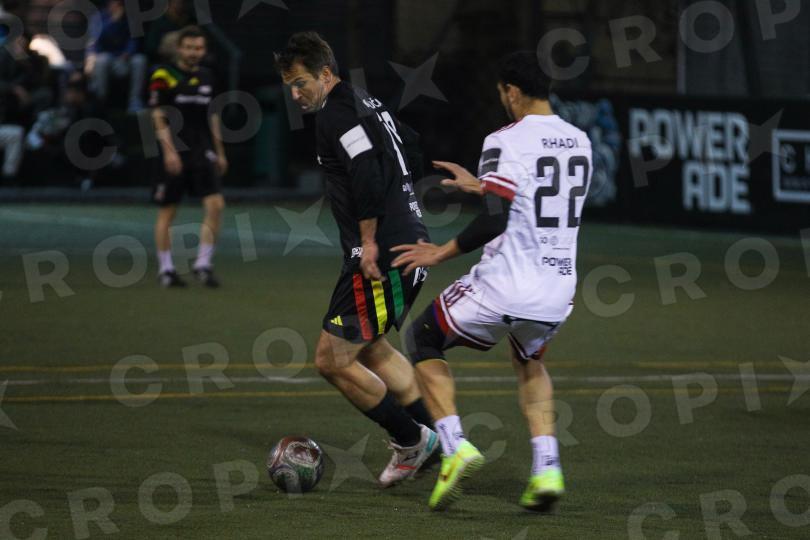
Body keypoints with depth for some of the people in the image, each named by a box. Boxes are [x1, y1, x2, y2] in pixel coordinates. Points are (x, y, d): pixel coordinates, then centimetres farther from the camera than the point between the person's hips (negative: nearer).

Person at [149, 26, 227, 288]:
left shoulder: (206, 76, 12)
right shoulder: (163, 76, -5)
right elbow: (158, 117, -9)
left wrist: (219, 152, 21)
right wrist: (169, 151, -18)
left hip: (202, 153, 4)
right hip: (174, 155, -4)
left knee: (215, 205, -11)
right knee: (167, 212, 2)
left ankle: (203, 264, -3)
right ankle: (166, 269, 14)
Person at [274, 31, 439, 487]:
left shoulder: (337, 113, -14)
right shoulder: (367, 103, 17)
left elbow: (367, 173, -26)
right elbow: (411, 148, 26)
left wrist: (369, 239, -21)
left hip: (380, 256, -11)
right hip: (410, 243, 11)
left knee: (333, 359, -6)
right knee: (369, 349, 25)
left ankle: (410, 441, 3)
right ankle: (435, 436, 26)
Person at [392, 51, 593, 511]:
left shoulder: (506, 143, -13)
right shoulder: (580, 143, 9)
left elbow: (495, 221, -22)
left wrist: (441, 254, -10)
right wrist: (483, 187, 32)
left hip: (504, 287, -6)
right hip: (558, 291, 6)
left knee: (423, 339, 18)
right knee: (529, 362, 36)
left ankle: (455, 446, 0)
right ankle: (547, 468, 15)